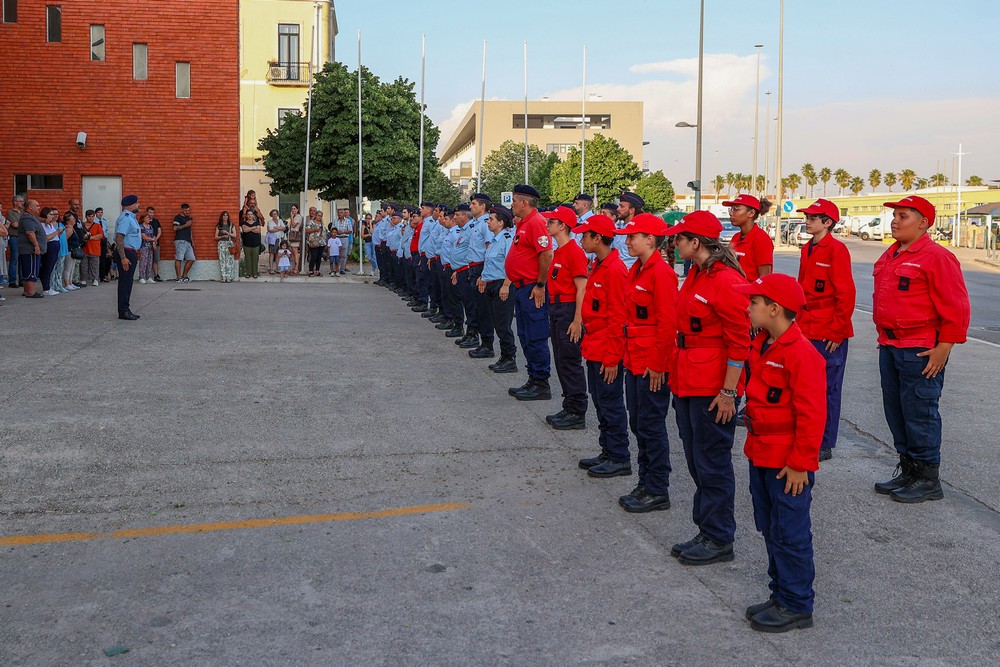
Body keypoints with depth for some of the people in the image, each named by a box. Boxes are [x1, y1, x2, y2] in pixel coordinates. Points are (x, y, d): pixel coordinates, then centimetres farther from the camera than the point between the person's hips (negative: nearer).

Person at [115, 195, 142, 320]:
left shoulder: (131, 217, 16)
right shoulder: (125, 218, -16)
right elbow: (119, 238, -23)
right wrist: (123, 258, -27)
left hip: (131, 253, 11)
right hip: (126, 253, -11)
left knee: (128, 282, 13)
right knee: (125, 282, -7)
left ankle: (126, 310, 19)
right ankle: (123, 311, -5)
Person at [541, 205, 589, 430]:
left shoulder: (574, 251, -14)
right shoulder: (558, 252, 15)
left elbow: (581, 288, -18)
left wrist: (577, 320, -21)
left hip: (568, 310, -10)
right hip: (556, 309, 10)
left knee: (570, 362, -6)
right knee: (561, 361, 13)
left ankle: (577, 414, 1)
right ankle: (569, 408, 21)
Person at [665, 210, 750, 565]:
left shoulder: (727, 282, -19)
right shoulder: (695, 276, 10)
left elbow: (739, 343, -19)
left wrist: (728, 392, -18)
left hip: (712, 389, -9)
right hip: (687, 383, 10)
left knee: (713, 465, 2)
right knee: (696, 461, 17)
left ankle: (719, 540, 15)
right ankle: (706, 530, 29)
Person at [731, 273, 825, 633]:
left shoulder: (801, 353, -22)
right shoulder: (762, 345, 8)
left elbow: (811, 414, -22)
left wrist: (801, 464, -19)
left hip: (788, 464, -10)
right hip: (761, 455, 10)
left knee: (790, 534, 1)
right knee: (770, 529, 18)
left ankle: (797, 607, 14)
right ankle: (781, 594, 31)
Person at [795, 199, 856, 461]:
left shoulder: (836, 249, -12)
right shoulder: (807, 249, 13)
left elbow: (846, 293, -14)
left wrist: (838, 330, -15)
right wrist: (799, 321, 15)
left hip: (829, 334, -8)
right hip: (806, 330, 8)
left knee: (827, 389, 1)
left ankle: (825, 445, 10)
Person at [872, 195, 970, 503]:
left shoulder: (936, 257, -13)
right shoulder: (889, 256, 14)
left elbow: (956, 307, -15)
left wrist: (944, 347, -17)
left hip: (921, 351, -9)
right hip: (889, 347, 9)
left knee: (919, 414, -3)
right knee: (896, 412, 14)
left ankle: (928, 480, 8)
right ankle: (908, 471, 26)